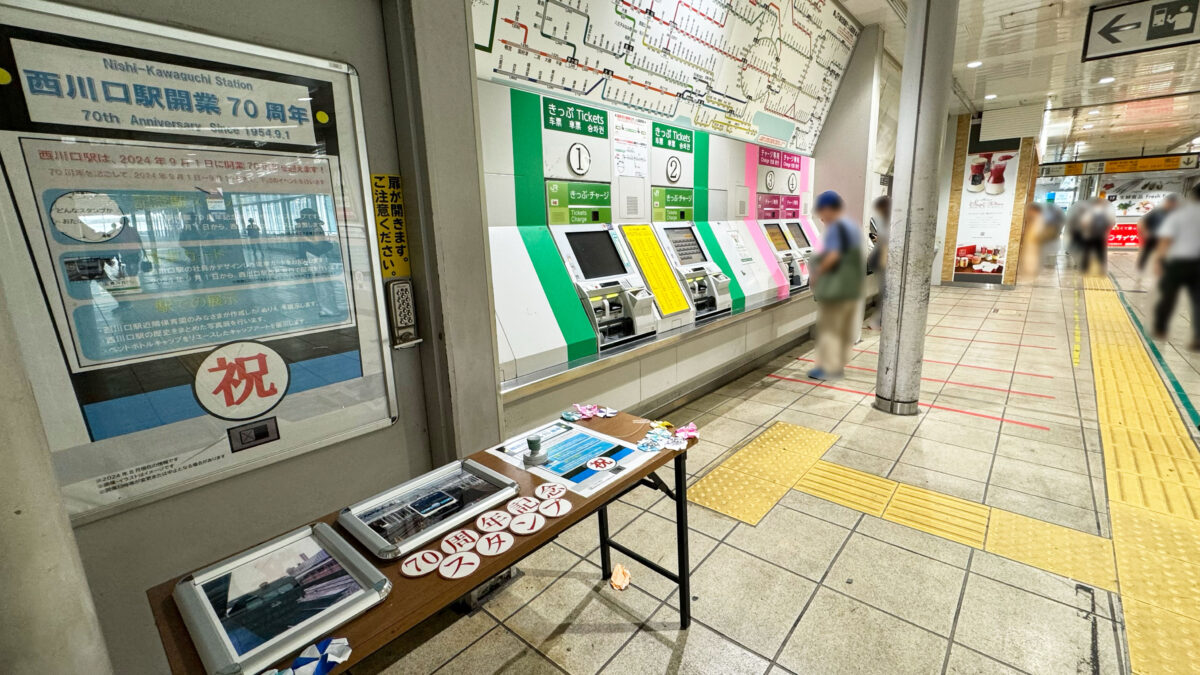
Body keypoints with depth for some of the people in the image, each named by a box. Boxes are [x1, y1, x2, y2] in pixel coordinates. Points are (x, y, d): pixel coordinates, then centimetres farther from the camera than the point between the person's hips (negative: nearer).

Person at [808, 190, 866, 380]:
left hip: (836, 286, -9)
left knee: (829, 327, -1)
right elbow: (855, 256, 13)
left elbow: (833, 255, -25)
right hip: (853, 285, 9)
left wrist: (817, 272, -12)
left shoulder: (835, 227, -15)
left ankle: (829, 367, 4)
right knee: (846, 327, 13)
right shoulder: (854, 226, 13)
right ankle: (841, 363, 22)